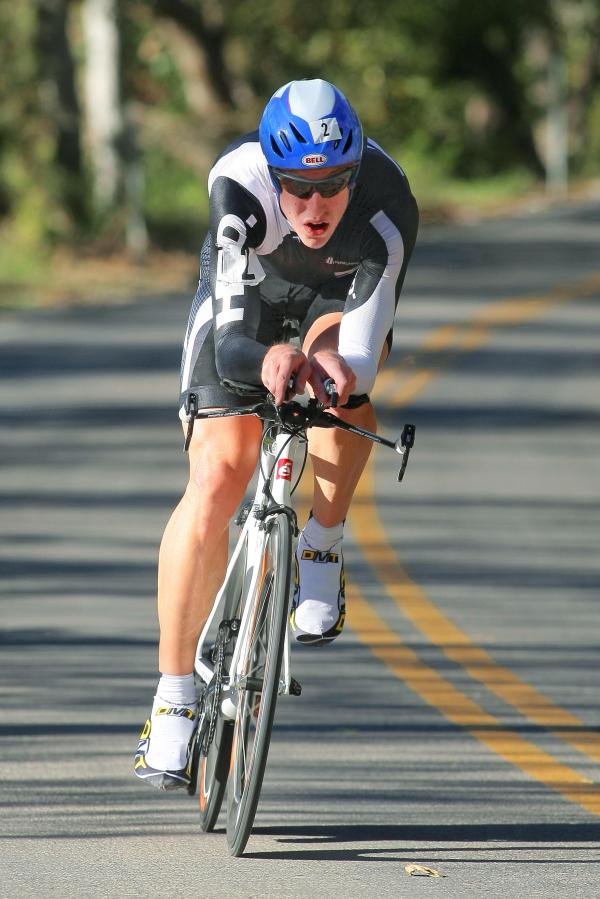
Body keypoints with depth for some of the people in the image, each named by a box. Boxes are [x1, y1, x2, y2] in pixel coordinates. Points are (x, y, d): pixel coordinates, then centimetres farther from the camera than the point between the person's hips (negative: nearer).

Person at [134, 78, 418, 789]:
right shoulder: (239, 184, -39)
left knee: (340, 368, -35)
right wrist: (268, 361, -67)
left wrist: (342, 373, -63)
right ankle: (174, 700, -6)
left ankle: (319, 557, -13)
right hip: (248, 292, 0)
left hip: (340, 297, 0)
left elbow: (362, 358, -41)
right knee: (216, 477, -14)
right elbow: (228, 344, -45)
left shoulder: (386, 203, -38)